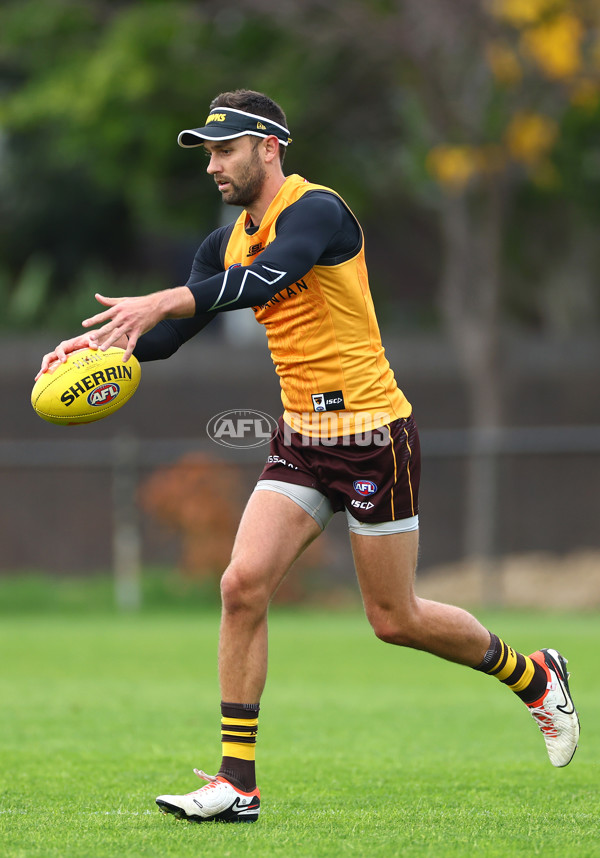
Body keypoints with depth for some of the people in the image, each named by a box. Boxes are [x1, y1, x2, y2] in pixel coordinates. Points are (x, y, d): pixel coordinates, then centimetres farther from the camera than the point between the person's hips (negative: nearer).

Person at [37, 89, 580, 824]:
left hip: (372, 435, -7)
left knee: (394, 620, 2)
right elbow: (168, 336, 9)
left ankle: (533, 676, 29)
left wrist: (160, 302, -43)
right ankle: (237, 782, -6)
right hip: (301, 438, 7)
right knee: (243, 583, -10)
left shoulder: (316, 210, -16)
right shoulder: (229, 242, 9)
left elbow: (266, 279, -35)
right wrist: (99, 343, -11)